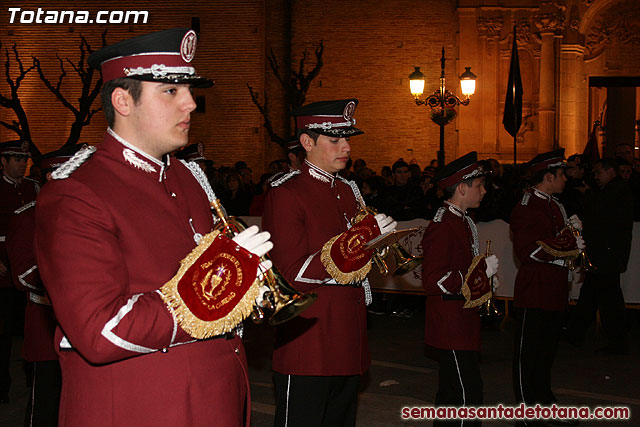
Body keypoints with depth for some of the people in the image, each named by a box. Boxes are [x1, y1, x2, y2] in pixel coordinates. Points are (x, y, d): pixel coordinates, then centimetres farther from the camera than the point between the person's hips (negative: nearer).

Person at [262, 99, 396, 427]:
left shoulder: (349, 190, 14)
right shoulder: (285, 193, -11)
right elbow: (291, 276, -18)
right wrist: (362, 236, -22)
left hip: (349, 347, 8)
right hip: (308, 348, -8)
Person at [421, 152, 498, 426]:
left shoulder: (462, 221, 14)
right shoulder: (442, 228, -19)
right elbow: (433, 282, -25)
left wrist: (485, 268, 11)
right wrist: (482, 271, -21)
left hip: (463, 324, 10)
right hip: (452, 329, -10)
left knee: (450, 392, 17)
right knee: (468, 395, -9)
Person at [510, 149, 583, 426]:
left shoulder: (555, 205, 16)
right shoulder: (527, 207, -15)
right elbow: (529, 250, -21)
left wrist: (573, 228, 6)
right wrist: (568, 242, -18)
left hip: (555, 291, 9)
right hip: (534, 290, -9)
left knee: (547, 348, 17)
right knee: (528, 351, -1)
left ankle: (545, 401, 27)